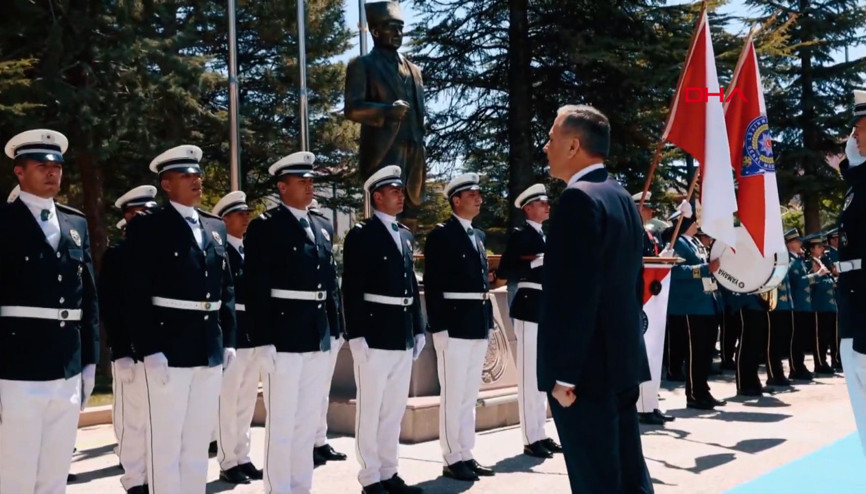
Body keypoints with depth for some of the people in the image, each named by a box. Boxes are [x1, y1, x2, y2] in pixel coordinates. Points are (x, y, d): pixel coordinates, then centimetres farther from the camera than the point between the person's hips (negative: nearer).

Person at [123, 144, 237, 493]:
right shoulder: (146, 226, -4)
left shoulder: (215, 226, 14)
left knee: (199, 440, 13)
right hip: (168, 349, -6)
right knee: (165, 441, 0)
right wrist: (149, 349, -16)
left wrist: (228, 341, 12)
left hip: (210, 350, 6)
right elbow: (135, 294, -11)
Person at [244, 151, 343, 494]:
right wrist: (264, 340, -16)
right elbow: (256, 288, -12)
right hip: (284, 337, -7)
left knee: (308, 421, 14)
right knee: (281, 424, 0)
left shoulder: (323, 226, 14)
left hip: (319, 339, 7)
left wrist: (335, 329, 12)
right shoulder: (264, 226, -7)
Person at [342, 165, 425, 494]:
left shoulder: (405, 235, 15)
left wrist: (418, 329, 13)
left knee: (395, 408, 13)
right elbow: (352, 289, -11)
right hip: (375, 334, -7)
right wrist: (356, 335, -16)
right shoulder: (361, 235, -6)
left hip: (403, 335, 7)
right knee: (370, 409, 1)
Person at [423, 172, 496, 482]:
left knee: (469, 395, 13)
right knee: (453, 395, -2)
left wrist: (489, 322, 14)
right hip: (454, 325, -8)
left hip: (478, 326, 8)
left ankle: (466, 455, 20)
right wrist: (438, 327, -17)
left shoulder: (478, 235, 17)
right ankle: (453, 459, 7)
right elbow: (432, 286, -12)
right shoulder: (441, 235, -7)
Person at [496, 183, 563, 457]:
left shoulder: (547, 235, 17)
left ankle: (541, 434, 21)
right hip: (530, 309, -8)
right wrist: (535, 262, -22)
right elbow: (504, 271, -15)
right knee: (530, 375, -7)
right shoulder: (520, 235, -5)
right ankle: (531, 438, -1)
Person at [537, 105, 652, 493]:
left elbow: (576, 295, -22)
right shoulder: (622, 198, 13)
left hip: (587, 370, -9)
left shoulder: (579, 199, -16)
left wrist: (563, 373, -19)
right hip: (622, 360, 9)